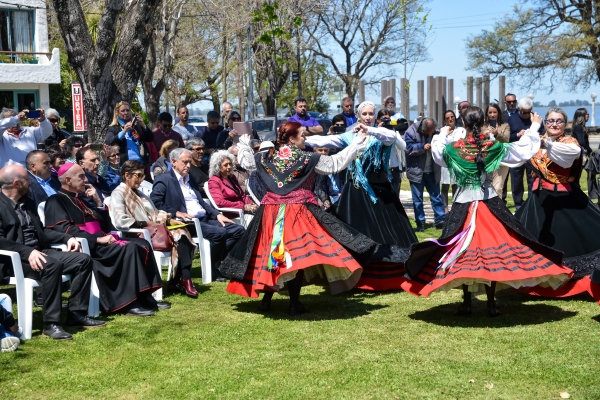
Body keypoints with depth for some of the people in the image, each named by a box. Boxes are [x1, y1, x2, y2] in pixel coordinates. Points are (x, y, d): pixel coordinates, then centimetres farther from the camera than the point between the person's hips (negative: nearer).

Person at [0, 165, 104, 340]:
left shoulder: (28, 202, 18)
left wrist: (67, 238, 7)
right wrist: (28, 252, -30)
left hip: (39, 252, 9)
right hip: (14, 259, -9)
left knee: (83, 259, -5)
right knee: (52, 264, -35)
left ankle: (77, 314, -2)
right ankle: (51, 323, -29)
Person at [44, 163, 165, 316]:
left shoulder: (79, 199, 24)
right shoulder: (56, 201, -1)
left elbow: (105, 226, 21)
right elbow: (65, 229, -18)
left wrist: (98, 202, 8)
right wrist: (98, 239, -22)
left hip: (99, 243, 9)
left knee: (142, 245, -11)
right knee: (129, 249, -28)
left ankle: (144, 296, -15)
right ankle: (129, 304, -28)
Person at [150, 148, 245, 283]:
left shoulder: (191, 180, 26)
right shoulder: (164, 180, 1)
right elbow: (155, 202, -13)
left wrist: (217, 214, 8)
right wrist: (176, 213, -22)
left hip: (205, 219, 9)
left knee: (238, 230, -5)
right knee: (219, 232, -29)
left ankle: (216, 263, -3)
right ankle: (212, 269, -12)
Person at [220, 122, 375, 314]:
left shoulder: (267, 158, 5)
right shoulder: (307, 159, -7)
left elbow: (245, 162, 22)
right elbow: (337, 163, -3)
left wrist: (243, 144, 41)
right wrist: (358, 141, 4)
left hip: (271, 212, 5)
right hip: (298, 212, -5)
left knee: (270, 253, 11)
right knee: (298, 254, -1)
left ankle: (266, 299, 16)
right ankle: (294, 303, -1)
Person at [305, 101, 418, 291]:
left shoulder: (380, 135, 1)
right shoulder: (350, 136, 7)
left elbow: (392, 136, -21)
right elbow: (325, 140, -1)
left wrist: (368, 130, -33)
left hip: (378, 189, -2)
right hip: (356, 190, 2)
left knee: (384, 230, -1)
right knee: (357, 232, 4)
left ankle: (389, 277, 7)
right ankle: (359, 277, 11)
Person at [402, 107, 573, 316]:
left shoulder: (453, 148, -6)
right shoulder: (494, 147, -6)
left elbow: (437, 152, 17)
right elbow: (523, 150, 5)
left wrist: (442, 135, 35)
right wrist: (534, 127, 18)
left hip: (463, 205, 0)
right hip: (490, 203, 0)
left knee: (464, 251, 6)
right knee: (492, 248, 5)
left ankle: (467, 303, 9)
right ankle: (491, 303, 8)